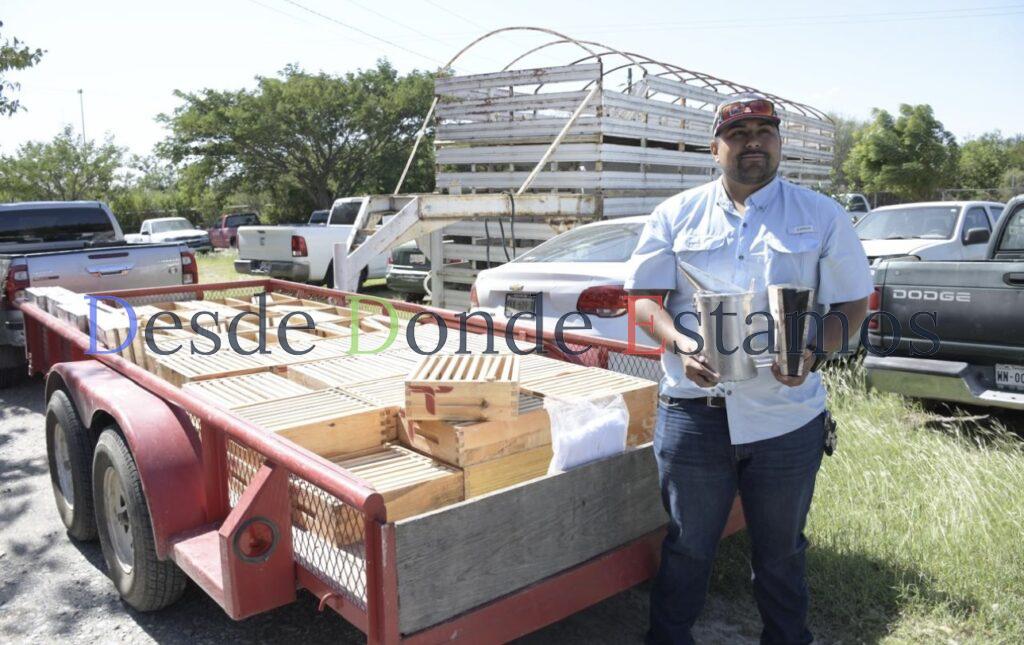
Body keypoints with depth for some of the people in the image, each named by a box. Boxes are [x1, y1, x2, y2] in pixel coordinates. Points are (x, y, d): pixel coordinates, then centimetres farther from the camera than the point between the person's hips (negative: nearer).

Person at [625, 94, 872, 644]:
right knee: (686, 547, 13)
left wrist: (814, 350, -14)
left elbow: (853, 302, 6)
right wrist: (679, 343, -15)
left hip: (786, 416, 1)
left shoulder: (822, 216, 5)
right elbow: (644, 295, 4)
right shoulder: (676, 214, 5)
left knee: (780, 552, 18)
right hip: (692, 411, 0)